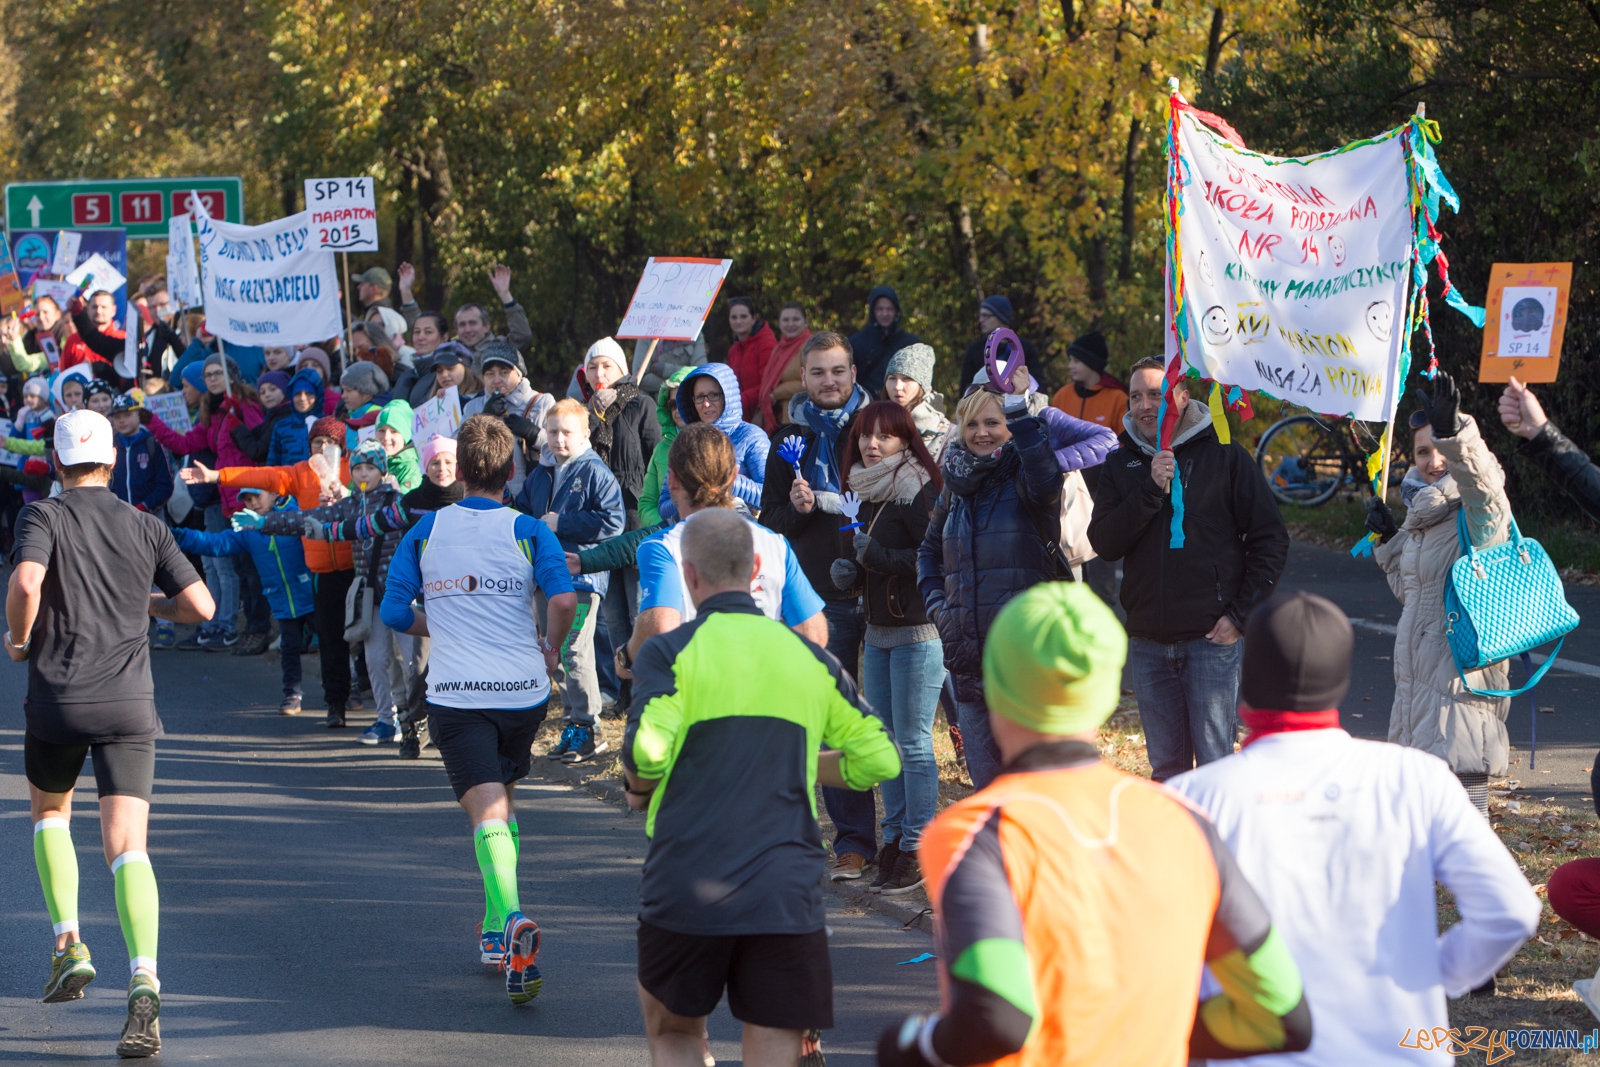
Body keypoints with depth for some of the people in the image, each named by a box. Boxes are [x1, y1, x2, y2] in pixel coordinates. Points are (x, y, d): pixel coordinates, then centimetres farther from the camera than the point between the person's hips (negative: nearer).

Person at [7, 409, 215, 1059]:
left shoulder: (43, 516, -1)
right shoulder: (146, 528, 9)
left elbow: (26, 582, -20)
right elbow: (200, 605, 7)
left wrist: (18, 638, -1)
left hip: (57, 698, -1)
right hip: (130, 701, 1)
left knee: (48, 810, 27)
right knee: (127, 845, -7)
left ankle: (69, 944, 12)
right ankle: (144, 985, -26)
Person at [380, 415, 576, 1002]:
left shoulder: (427, 530, 4)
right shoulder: (528, 530, 0)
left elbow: (395, 612, 3)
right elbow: (563, 599, -15)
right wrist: (550, 651, 3)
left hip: (455, 692, -1)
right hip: (523, 689, 1)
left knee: (488, 811, -12)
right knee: (502, 799, 23)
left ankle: (511, 919, -38)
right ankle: (496, 932, 26)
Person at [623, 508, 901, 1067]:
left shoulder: (668, 652, -1)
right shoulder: (810, 658, 10)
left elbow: (645, 752, -16)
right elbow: (880, 758, 12)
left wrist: (639, 789, 7)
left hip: (685, 893, -2)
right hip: (788, 895, 2)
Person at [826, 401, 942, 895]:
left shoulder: (919, 493, -12)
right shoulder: (869, 494, 15)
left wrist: (881, 556, -22)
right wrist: (850, 571, 6)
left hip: (918, 631, -9)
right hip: (877, 632, 9)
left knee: (913, 743, -5)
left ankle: (918, 849, 0)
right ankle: (894, 840, 18)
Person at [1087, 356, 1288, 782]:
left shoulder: (1223, 455, -1)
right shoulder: (1122, 463, 9)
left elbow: (1270, 539, 0)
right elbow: (1104, 543, -4)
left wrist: (1242, 614, -7)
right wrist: (1151, 489, -15)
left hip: (1212, 639, -4)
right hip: (1147, 643, 4)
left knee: (1215, 764, -6)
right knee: (1166, 769, 10)